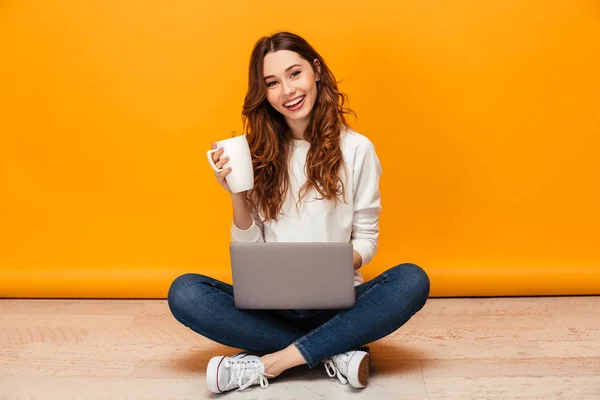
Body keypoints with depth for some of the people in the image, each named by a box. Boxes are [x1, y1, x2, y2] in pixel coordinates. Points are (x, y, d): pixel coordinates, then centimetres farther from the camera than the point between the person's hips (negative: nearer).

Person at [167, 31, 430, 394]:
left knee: (412, 281, -29)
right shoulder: (259, 154, 3)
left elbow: (367, 240, 3)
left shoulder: (356, 148, -2)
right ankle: (337, 352, -22)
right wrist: (237, 196, -13)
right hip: (271, 303, 2)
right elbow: (250, 251, 3)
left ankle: (267, 363, -26)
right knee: (183, 292, -24)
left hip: (337, 301, -1)